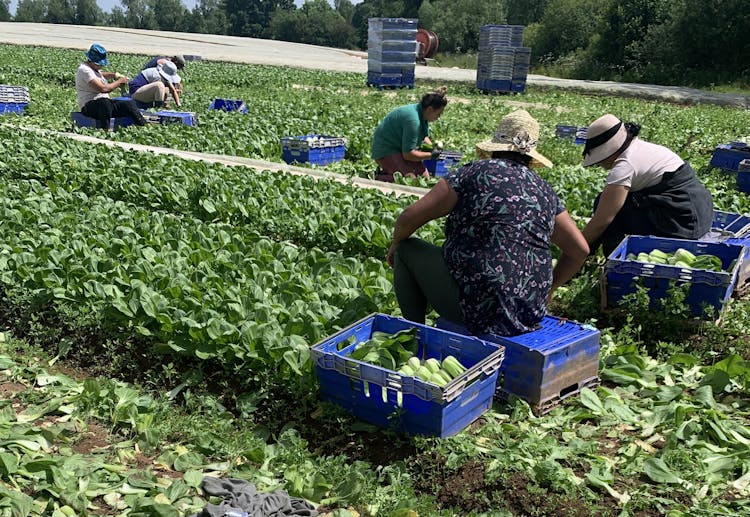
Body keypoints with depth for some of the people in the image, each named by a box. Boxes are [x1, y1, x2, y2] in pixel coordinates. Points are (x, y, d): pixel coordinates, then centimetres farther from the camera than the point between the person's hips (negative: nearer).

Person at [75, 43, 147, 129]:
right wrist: (119, 82, -14)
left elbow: (100, 74, 40)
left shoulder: (94, 67, 14)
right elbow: (103, 88, -28)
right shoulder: (85, 70, -17)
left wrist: (114, 75, 19)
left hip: (104, 104, 9)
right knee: (104, 102, -41)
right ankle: (105, 130, -42)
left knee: (129, 104, -4)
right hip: (89, 106, -9)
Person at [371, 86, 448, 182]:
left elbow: (424, 137, 21)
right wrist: (431, 155, -16)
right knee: (411, 177, -28)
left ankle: (389, 171, 11)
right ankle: (381, 178, -10)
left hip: (401, 149, 11)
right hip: (386, 152, -11)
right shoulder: (413, 119, -29)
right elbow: (408, 154, -28)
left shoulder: (423, 114, 1)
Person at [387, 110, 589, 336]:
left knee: (407, 250, 13)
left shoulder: (472, 173, -4)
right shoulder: (544, 191, 10)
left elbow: (410, 217, -3)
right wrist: (549, 287, 26)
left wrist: (396, 244, 17)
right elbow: (580, 249, 13)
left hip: (478, 310, -6)